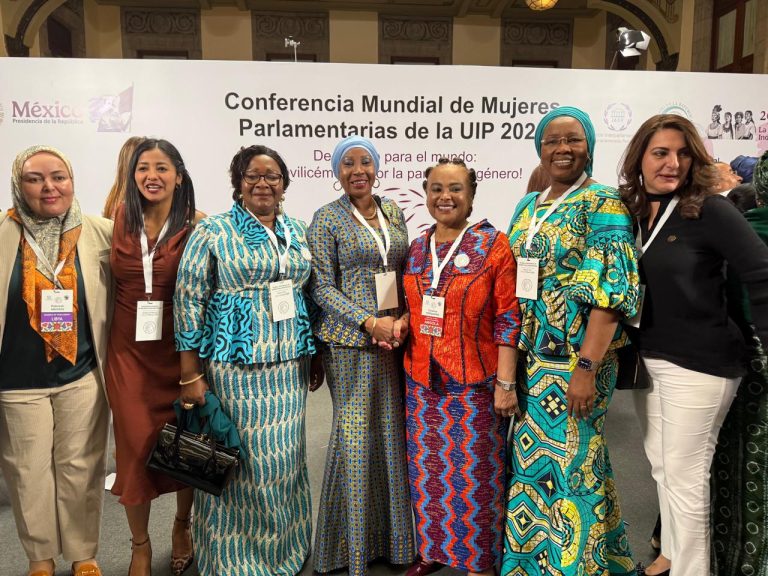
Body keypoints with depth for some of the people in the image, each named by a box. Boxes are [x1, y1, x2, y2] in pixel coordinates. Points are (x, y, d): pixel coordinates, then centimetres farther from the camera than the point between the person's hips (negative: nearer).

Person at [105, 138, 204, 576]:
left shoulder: (197, 226, -7)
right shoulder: (121, 220, 1)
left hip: (180, 349, -1)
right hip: (129, 351, 2)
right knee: (136, 445, 7)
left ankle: (182, 526, 38)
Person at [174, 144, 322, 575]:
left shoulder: (297, 231, 9)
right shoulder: (213, 232, -6)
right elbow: (189, 303, -7)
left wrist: (315, 356, 16)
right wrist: (191, 375, -9)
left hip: (289, 365, 5)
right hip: (236, 366, -4)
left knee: (284, 457, 13)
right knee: (242, 462, 3)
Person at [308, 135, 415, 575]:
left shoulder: (394, 212, 12)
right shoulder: (327, 219, -2)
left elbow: (406, 273, 14)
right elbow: (323, 288, -7)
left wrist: (404, 320, -1)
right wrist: (370, 323, -15)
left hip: (397, 335, 5)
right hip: (351, 339, -4)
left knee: (393, 429, 9)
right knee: (355, 433, 0)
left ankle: (393, 536, 26)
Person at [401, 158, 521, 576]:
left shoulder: (493, 244, -7)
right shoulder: (416, 249, 7)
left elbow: (508, 317, -10)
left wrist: (505, 383, -13)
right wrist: (402, 323, -3)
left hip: (474, 383, -5)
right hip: (422, 381, 5)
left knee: (473, 476, 6)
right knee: (428, 472, 16)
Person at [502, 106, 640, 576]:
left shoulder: (602, 203, -8)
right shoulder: (529, 206, 13)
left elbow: (611, 289, -16)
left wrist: (586, 367, -22)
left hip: (574, 359, -6)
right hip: (529, 356, 7)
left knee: (565, 463, 1)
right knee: (530, 461, 14)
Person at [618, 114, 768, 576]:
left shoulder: (709, 209, -14)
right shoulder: (632, 212, 3)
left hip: (698, 363, -6)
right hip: (646, 359, 6)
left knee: (685, 475, 4)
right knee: (661, 466, 19)